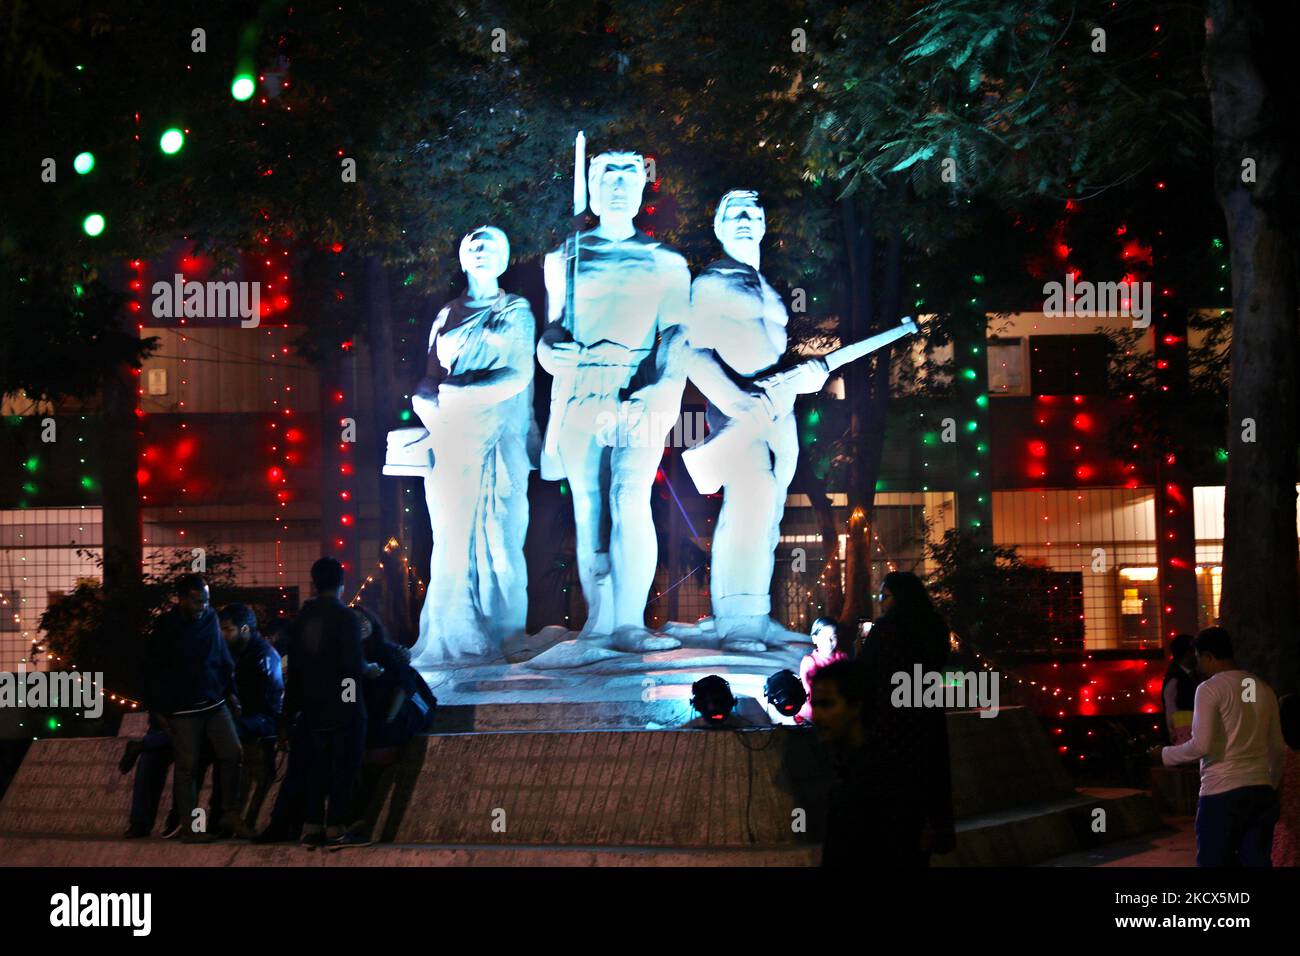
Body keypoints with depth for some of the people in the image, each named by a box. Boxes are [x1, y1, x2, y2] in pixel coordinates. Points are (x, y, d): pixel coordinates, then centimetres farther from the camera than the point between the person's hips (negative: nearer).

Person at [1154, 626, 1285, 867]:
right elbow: (1277, 747, 16)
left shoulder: (1210, 689, -8)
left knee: (1213, 862, 0)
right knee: (1257, 861, 7)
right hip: (1262, 791, 6)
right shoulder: (1263, 689, 12)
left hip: (1222, 793, -6)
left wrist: (1165, 754, -2)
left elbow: (1201, 746, -17)